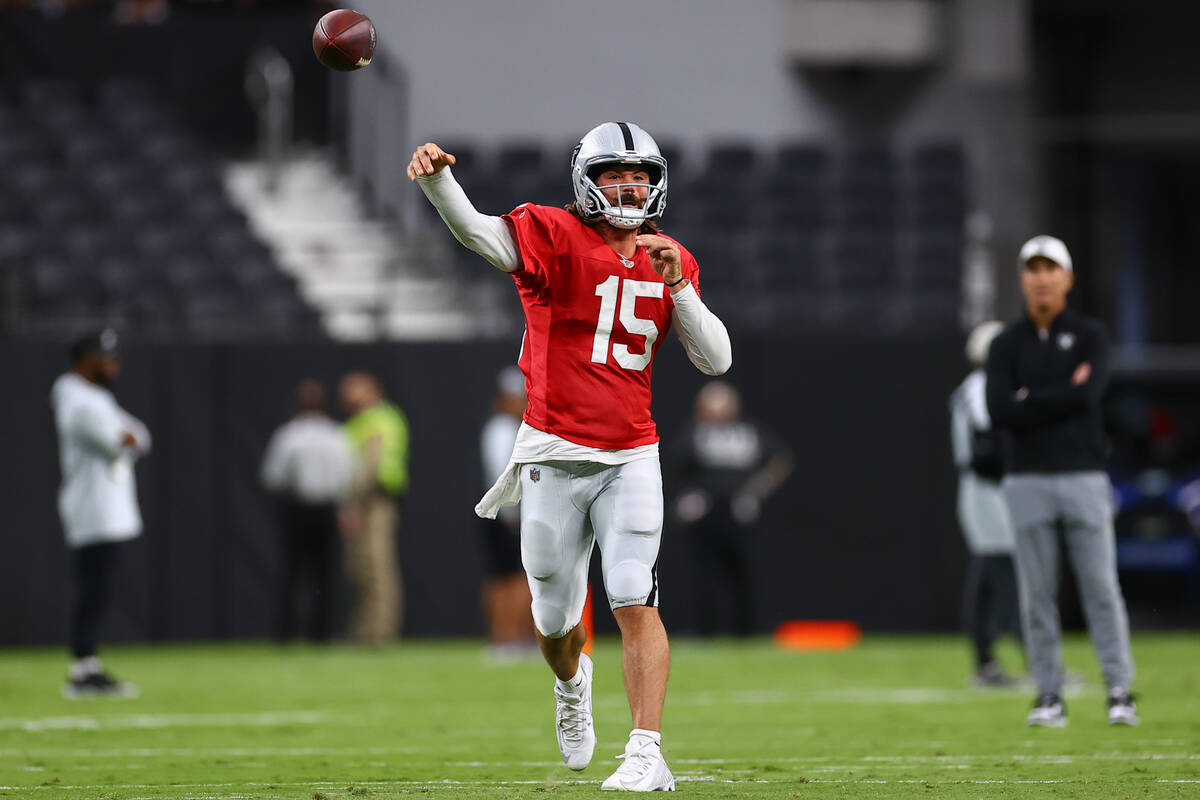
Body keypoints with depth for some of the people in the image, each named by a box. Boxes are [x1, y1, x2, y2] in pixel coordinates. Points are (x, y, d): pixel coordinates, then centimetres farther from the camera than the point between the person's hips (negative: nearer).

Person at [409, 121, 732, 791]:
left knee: (636, 603, -14)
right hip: (554, 458, -1)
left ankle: (648, 754, -15)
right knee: (556, 616, 11)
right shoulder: (555, 235, -6)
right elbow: (479, 233, -25)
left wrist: (676, 286, -11)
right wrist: (436, 179, -45)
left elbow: (717, 360, 3)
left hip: (631, 458, 1)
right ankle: (573, 684, 46)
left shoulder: (671, 261, 7)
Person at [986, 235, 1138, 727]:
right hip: (1028, 480, 2)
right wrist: (1064, 394, -9)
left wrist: (1031, 400, -8)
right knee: (1037, 593, 2)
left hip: (1084, 478, -1)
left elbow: (1090, 394, -14)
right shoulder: (1007, 345, 7)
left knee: (1101, 587, -4)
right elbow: (1000, 412, -7)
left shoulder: (1089, 336, 4)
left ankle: (1120, 692, -1)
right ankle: (1049, 697, 6)